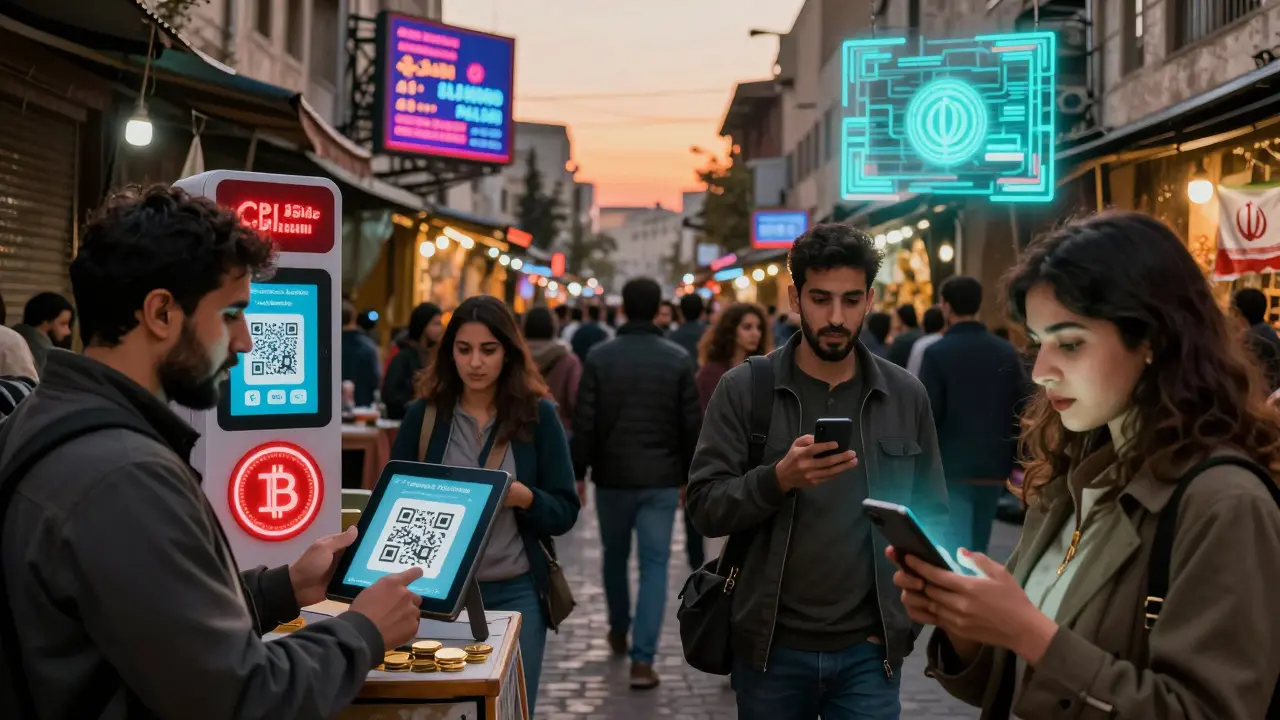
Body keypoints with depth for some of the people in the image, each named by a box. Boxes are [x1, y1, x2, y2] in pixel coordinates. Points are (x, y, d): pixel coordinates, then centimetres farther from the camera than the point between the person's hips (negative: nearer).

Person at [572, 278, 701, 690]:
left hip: (612, 476, 1)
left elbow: (584, 424, -7)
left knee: (615, 556, 21)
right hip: (660, 479, -1)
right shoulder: (678, 360, -4)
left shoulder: (599, 358, -6)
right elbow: (691, 426, -2)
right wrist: (687, 477, 10)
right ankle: (642, 659, -8)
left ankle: (618, 632, 39)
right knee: (654, 565, 0)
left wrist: (577, 473, 3)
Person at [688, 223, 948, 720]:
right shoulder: (743, 389, -3)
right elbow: (704, 508, -8)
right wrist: (779, 478, -24)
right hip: (770, 647, -1)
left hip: (869, 649, 1)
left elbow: (933, 515, 9)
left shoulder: (906, 396, 4)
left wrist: (908, 615, -1)